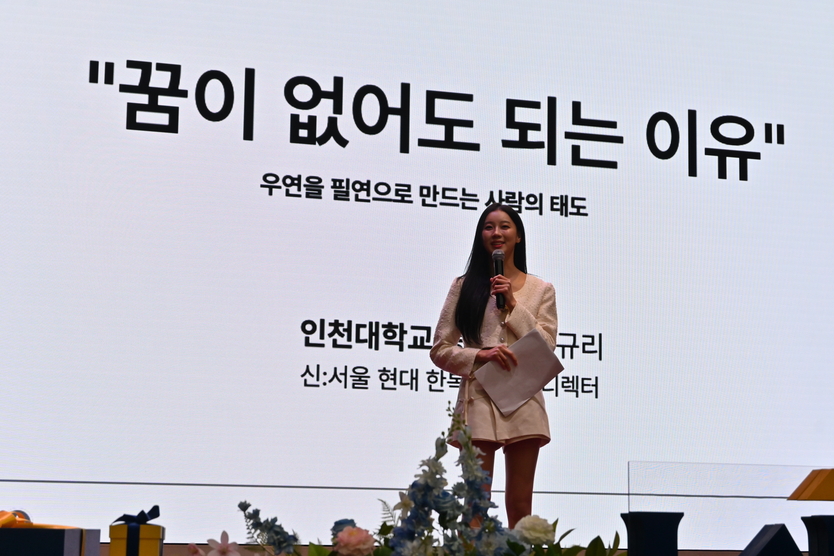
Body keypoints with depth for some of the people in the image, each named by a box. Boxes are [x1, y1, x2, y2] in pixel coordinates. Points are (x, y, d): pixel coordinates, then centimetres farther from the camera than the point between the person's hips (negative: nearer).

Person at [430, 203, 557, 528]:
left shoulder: (541, 290, 11)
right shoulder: (464, 285, 8)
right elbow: (440, 349, 5)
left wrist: (512, 306, -6)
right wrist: (479, 355, -12)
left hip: (523, 402, 1)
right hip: (478, 399, -1)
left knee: (520, 505, 4)